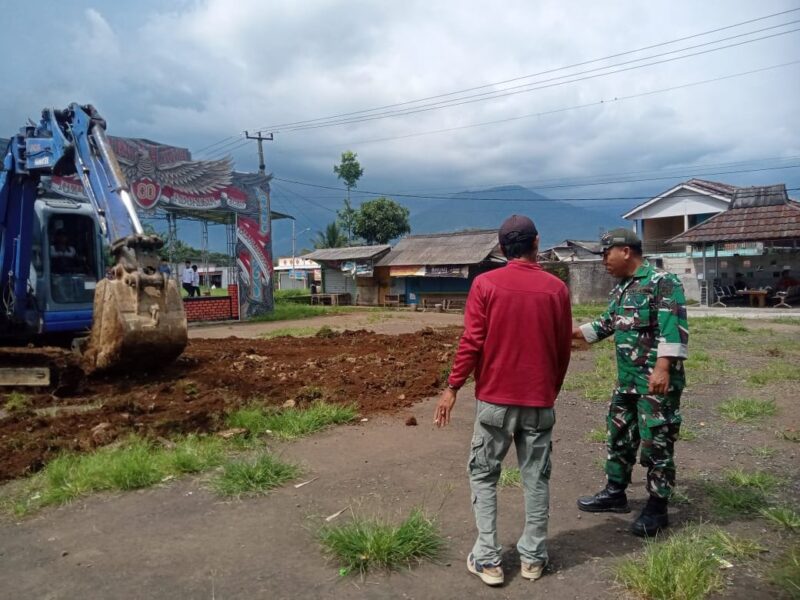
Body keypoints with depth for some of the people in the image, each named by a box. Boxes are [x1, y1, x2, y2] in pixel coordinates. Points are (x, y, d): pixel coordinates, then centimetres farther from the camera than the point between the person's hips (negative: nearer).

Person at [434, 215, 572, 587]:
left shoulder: (485, 284, -8)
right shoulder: (556, 288, -1)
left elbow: (471, 343, -11)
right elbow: (563, 349, 6)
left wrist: (452, 388, -3)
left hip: (495, 398, -2)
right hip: (540, 400, 2)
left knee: (483, 475, 11)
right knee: (536, 478, 13)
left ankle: (487, 559, 12)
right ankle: (533, 557, 22)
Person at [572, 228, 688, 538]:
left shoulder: (662, 282, -14)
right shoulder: (620, 290, 14)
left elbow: (674, 327, -22)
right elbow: (606, 325, 25)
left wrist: (662, 367, -28)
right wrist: (571, 332, 22)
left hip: (657, 379, -9)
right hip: (627, 379, 9)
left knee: (656, 443, 1)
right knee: (619, 435, 17)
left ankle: (657, 509, 15)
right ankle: (615, 493, 32)